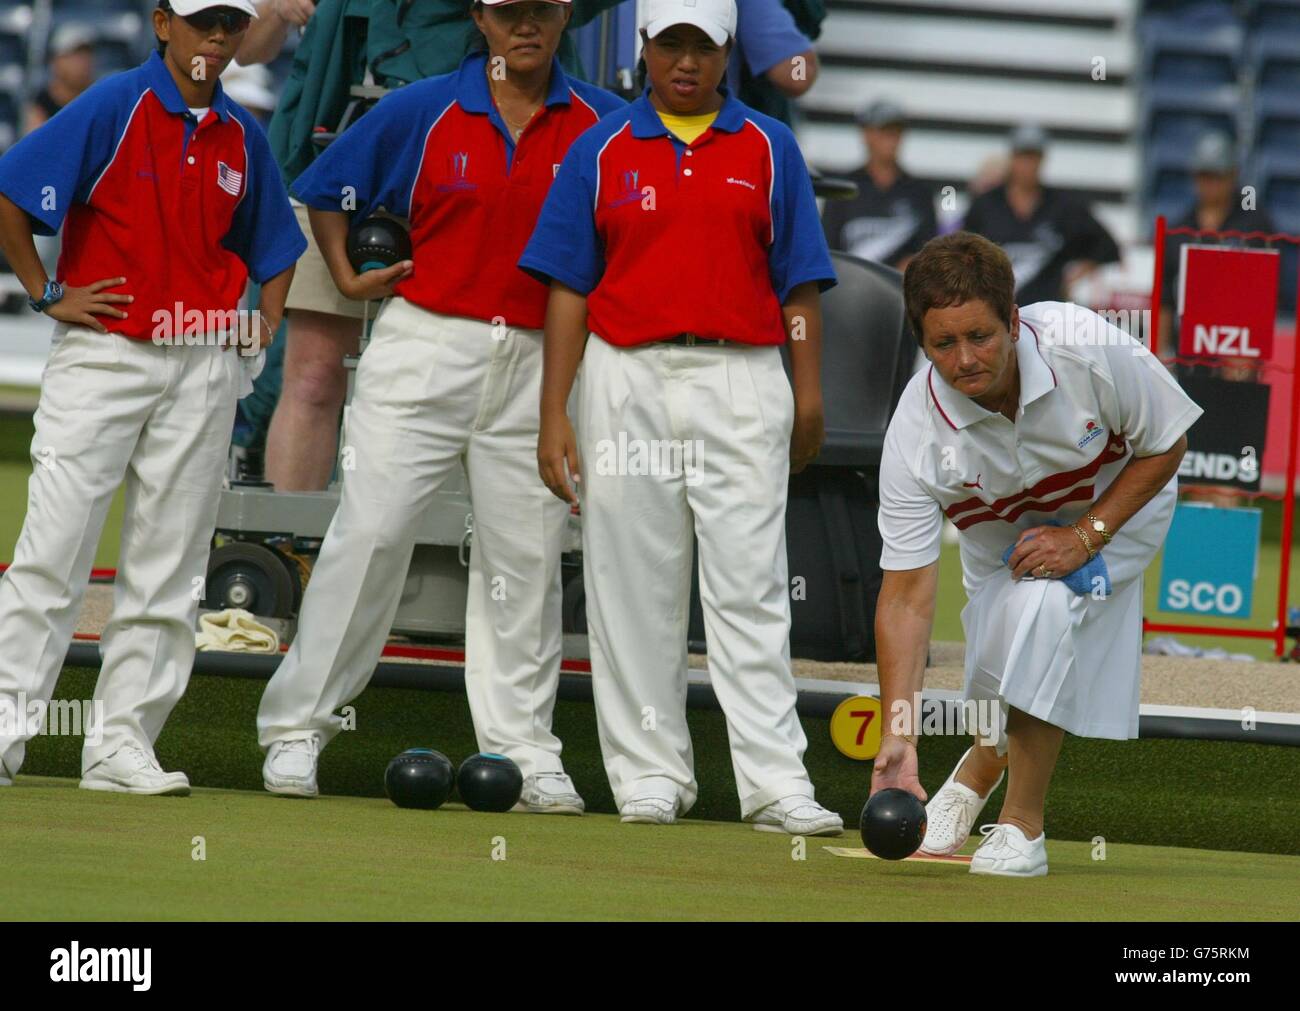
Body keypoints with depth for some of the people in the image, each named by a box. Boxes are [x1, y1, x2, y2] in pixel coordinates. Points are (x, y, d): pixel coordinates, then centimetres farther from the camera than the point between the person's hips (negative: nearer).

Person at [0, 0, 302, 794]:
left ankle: (123, 743, 7)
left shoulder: (243, 138, 10)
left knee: (168, 567, 3)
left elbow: (274, 244, 25)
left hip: (205, 365, 5)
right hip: (104, 352, -4)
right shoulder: (114, 108, -5)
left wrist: (265, 326, 10)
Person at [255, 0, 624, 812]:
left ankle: (525, 749, 10)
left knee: (526, 556, 4)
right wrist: (349, 278, 3)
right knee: (370, 531, -6)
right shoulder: (422, 112, 2)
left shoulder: (604, 124, 5)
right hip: (426, 345, -2)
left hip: (539, 361, 2)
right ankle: (297, 727, -1)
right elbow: (328, 189, 14)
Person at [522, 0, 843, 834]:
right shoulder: (601, 151, 8)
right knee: (633, 585, 3)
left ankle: (775, 781, -11)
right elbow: (569, 287, 6)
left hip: (742, 383, -1)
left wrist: (809, 395, -2)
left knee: (749, 583, -7)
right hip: (628, 381, 1)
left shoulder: (769, 149, 9)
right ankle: (652, 774, 10)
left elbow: (800, 283, 8)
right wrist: (554, 413, -1)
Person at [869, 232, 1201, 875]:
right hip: (998, 530, 2)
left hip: (1116, 505, -2)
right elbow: (906, 595, -32)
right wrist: (898, 736, -40)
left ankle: (1022, 828, -16)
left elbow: (1165, 447, -17)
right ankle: (978, 772, 32)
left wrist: (1085, 536, -28)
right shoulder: (916, 434, -33)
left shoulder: (1088, 348, -37)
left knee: (1044, 601, -28)